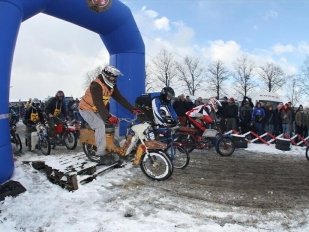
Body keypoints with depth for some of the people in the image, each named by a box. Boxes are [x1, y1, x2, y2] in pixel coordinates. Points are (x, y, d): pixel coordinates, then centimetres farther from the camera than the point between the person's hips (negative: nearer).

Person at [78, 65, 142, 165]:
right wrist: (109, 117, -52)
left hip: (96, 110, 9)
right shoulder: (96, 85, -28)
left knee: (114, 122, -2)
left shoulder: (111, 86, -2)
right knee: (100, 126, -28)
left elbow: (120, 98, -5)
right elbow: (98, 103, -39)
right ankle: (102, 154, -25)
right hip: (87, 109, -8)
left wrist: (133, 109, -15)